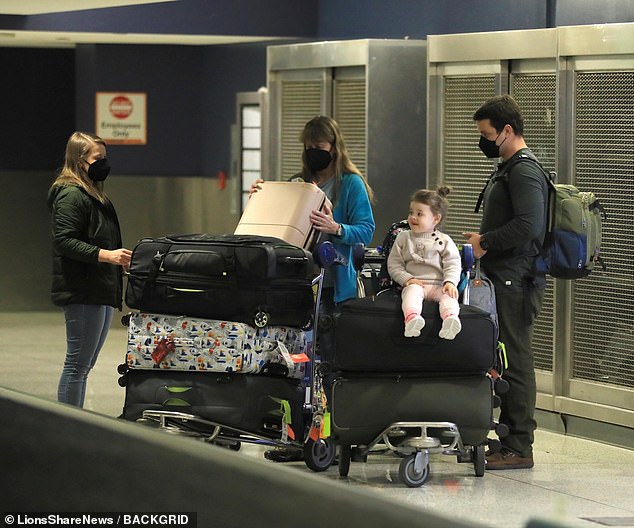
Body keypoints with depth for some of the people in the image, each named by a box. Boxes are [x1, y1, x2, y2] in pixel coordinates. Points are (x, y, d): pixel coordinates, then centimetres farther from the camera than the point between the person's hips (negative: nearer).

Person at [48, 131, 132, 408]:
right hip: (83, 293, -10)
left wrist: (120, 260, 14)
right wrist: (105, 255, -26)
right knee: (78, 363, -7)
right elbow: (63, 241, -21)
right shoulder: (71, 195, -12)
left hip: (102, 291, 10)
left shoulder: (94, 194, 20)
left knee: (84, 364, 13)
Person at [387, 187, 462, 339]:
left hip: (439, 285, 0)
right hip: (414, 283, 0)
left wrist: (450, 282, -16)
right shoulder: (403, 238, 16)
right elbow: (394, 264, 11)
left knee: (448, 295, -32)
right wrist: (407, 279, -7)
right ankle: (411, 317, -65)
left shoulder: (444, 241, 12)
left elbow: (452, 264, 4)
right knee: (412, 291, -35)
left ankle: (450, 318, -62)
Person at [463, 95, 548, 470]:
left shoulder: (524, 172, -13)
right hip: (506, 280, 11)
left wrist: (486, 243, -16)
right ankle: (510, 438, 17)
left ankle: (519, 448, -6)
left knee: (516, 362, -8)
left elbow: (528, 226, -25)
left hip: (516, 283, -11)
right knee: (509, 360, 12)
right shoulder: (510, 169, 20)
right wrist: (485, 238, 15)